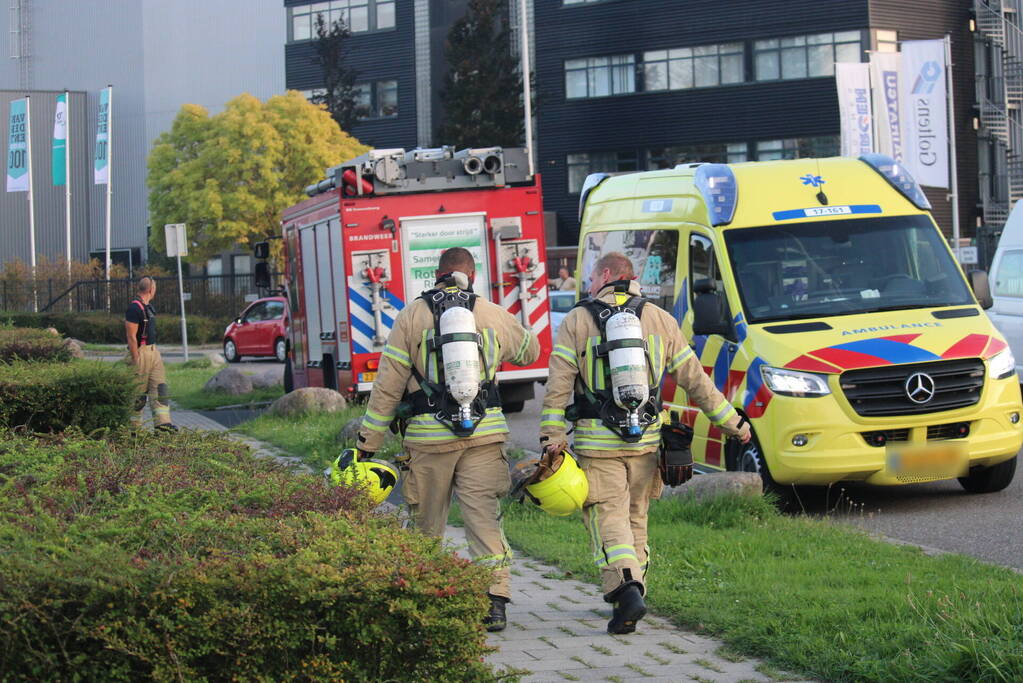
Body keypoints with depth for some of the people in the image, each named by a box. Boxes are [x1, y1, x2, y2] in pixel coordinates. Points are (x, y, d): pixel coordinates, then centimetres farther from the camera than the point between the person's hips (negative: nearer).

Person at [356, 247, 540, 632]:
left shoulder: (412, 316, 1)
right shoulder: (493, 315, 5)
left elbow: (388, 385, 0)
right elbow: (529, 351, 25)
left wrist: (367, 443, 4)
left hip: (429, 437, -1)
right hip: (483, 434, 1)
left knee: (425, 523, 12)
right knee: (485, 517, 0)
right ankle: (494, 601, -10)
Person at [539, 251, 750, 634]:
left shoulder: (577, 322, 0)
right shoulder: (660, 320, 9)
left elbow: (558, 384, -8)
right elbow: (694, 378, 9)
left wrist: (551, 435, -9)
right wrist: (730, 421, 15)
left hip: (596, 443, -3)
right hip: (645, 441, 3)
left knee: (608, 519, -4)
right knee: (635, 519, 16)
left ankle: (625, 588, -24)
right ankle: (631, 594, 21)